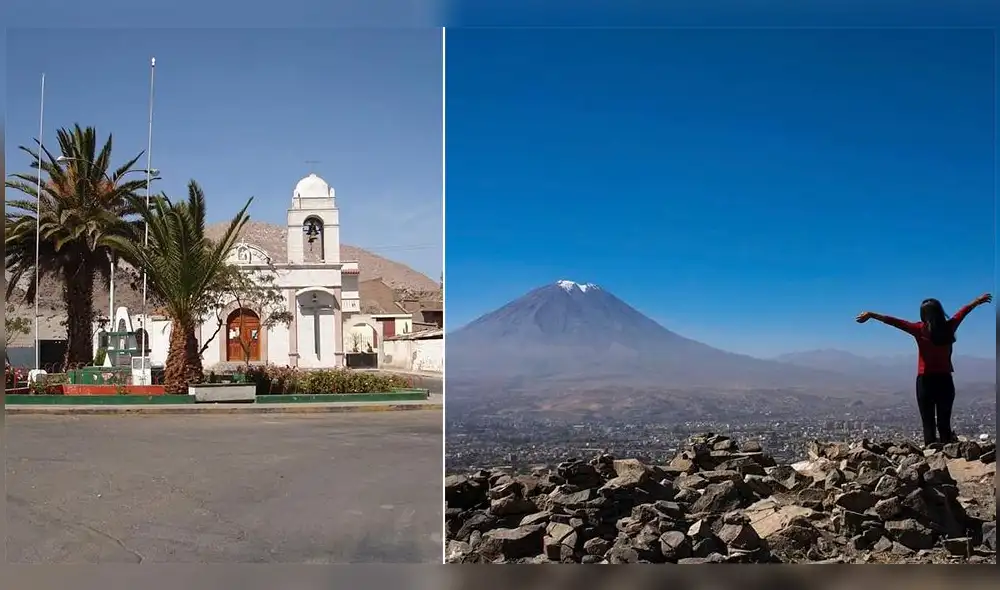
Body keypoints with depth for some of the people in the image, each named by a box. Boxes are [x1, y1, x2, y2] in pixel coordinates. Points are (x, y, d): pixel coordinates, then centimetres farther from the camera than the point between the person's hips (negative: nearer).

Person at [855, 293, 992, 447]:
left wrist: (871, 315, -9)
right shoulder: (949, 327, 1)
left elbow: (894, 321, -11)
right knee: (945, 424, 8)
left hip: (926, 381, -3)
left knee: (929, 424, -1)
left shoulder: (920, 329, -9)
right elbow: (964, 311, 20)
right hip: (945, 381, 3)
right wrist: (978, 301, 36)